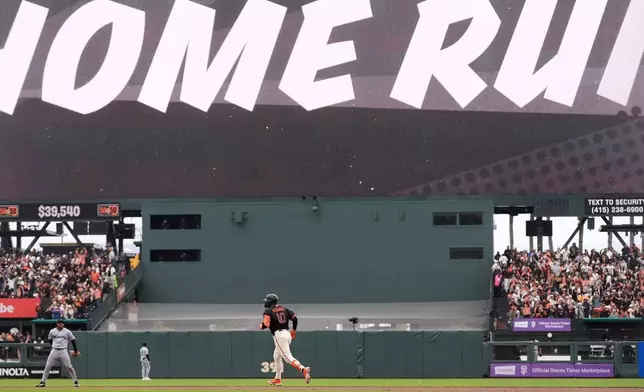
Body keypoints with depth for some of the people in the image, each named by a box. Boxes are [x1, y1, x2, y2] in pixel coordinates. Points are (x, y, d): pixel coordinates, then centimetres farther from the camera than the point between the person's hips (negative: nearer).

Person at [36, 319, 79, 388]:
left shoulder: (67, 332, 0)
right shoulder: (52, 331, 4)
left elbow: (73, 340, 8)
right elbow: (49, 339, 22)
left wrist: (75, 350, 8)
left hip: (63, 351, -2)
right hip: (54, 351, 2)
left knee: (69, 367, -5)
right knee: (47, 367, -3)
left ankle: (76, 381, 5)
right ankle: (42, 382, 2)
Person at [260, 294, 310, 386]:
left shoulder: (268, 311, -3)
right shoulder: (284, 309, 16)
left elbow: (266, 324, -15)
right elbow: (294, 317, 11)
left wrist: (261, 326, 8)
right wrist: (294, 330, 23)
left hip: (278, 335, -8)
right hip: (287, 334, 8)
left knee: (288, 357, -15)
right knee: (276, 356, 24)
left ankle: (303, 369, -37)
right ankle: (277, 379, 28)